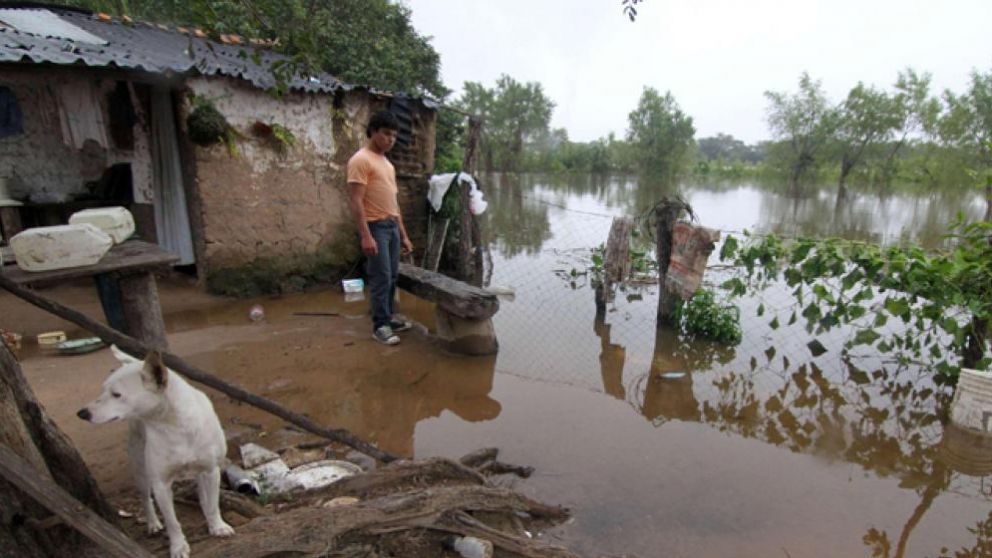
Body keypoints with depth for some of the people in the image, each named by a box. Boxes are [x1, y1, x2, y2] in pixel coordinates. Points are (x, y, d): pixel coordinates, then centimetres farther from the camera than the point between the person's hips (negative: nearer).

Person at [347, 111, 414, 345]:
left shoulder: (387, 163, 17)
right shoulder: (361, 160, -10)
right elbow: (355, 201, -16)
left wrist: (403, 234, 17)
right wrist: (366, 235, -24)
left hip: (392, 225, 8)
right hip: (375, 226, -8)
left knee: (392, 275, 12)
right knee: (381, 276, -6)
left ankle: (388, 317, 23)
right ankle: (380, 325, 2)